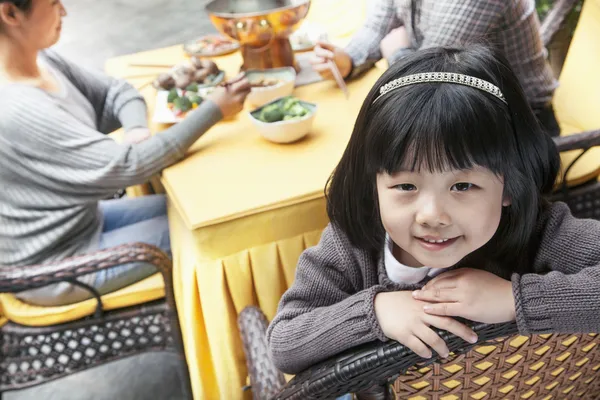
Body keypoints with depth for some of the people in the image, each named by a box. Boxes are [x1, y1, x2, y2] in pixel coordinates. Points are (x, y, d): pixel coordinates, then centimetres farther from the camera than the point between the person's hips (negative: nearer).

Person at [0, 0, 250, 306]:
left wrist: (136, 127, -17)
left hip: (82, 218, 8)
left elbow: (115, 92, 7)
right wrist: (214, 110, -24)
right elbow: (127, 167, -29)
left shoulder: (41, 60, -6)